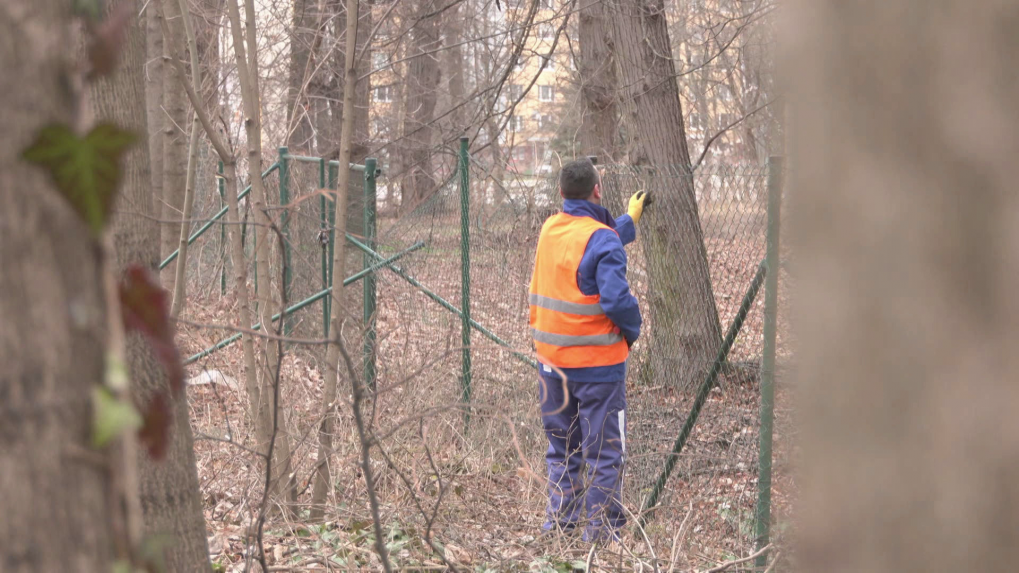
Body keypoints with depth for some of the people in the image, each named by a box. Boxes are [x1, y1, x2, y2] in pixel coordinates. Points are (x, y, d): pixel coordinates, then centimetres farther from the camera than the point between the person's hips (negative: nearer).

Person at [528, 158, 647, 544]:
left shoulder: (549, 230, 5)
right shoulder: (602, 240, -16)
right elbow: (616, 299, -25)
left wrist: (629, 221, 33)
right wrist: (633, 328, -5)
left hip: (551, 359, 7)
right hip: (596, 363, -7)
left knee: (562, 446, 18)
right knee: (604, 451, 2)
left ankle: (558, 520, 21)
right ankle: (601, 530, 5)